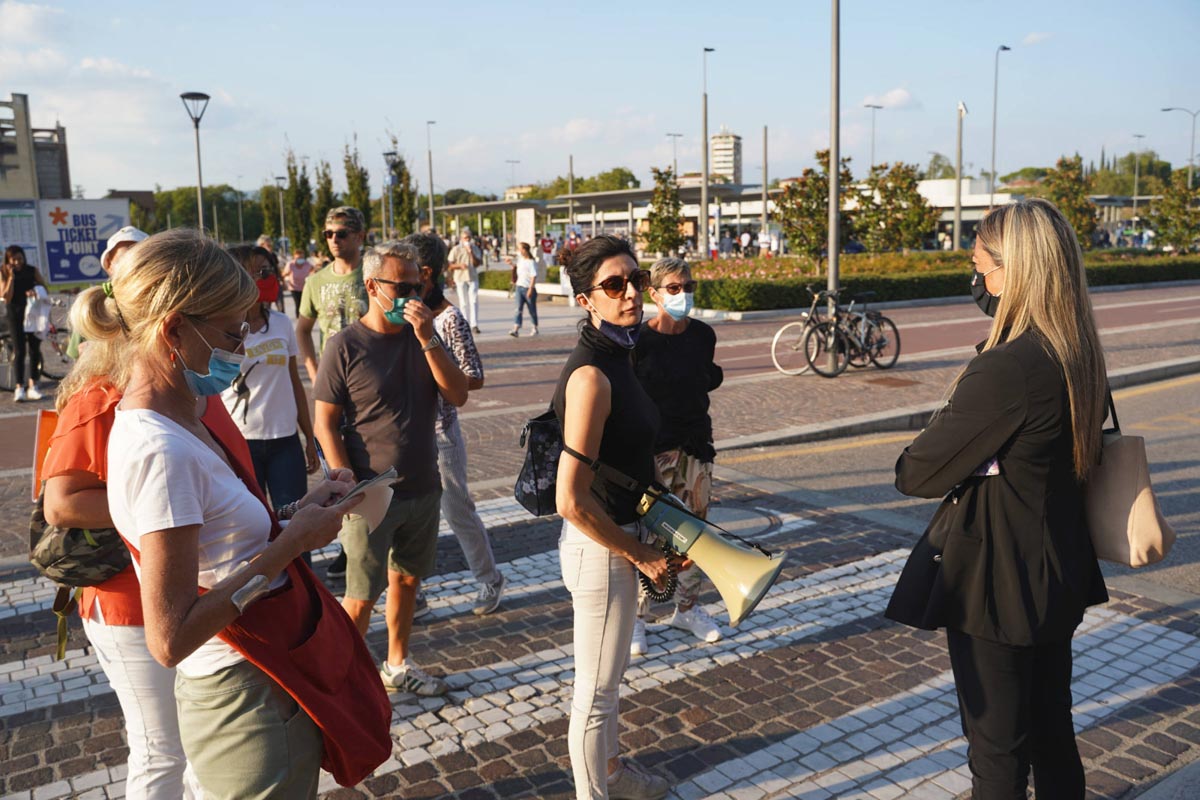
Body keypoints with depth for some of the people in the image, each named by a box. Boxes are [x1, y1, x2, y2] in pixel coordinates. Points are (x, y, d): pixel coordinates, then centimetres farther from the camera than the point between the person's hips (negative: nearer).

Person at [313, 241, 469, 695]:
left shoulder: (422, 338, 3)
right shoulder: (346, 345, -10)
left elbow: (458, 396, -7)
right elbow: (325, 424, -9)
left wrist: (427, 338, -17)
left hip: (423, 489, 5)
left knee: (407, 579, 18)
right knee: (362, 595, 4)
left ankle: (397, 665, 36)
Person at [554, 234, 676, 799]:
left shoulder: (616, 355, 4)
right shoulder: (591, 375, -26)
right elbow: (572, 500, -27)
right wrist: (639, 554, -16)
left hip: (618, 535, 9)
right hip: (598, 547, -9)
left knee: (608, 674, 28)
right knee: (597, 687, 12)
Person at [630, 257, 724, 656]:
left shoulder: (703, 335, 1)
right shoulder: (639, 340, -13)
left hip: (696, 444, 5)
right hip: (653, 449, -5)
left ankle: (687, 608, 32)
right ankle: (636, 619, 15)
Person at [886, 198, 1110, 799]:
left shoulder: (1004, 369, -27)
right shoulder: (1083, 359, 1)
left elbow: (918, 474, -20)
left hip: (994, 580, -8)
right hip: (1058, 573, 8)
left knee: (997, 747, 10)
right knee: (1052, 730, 24)